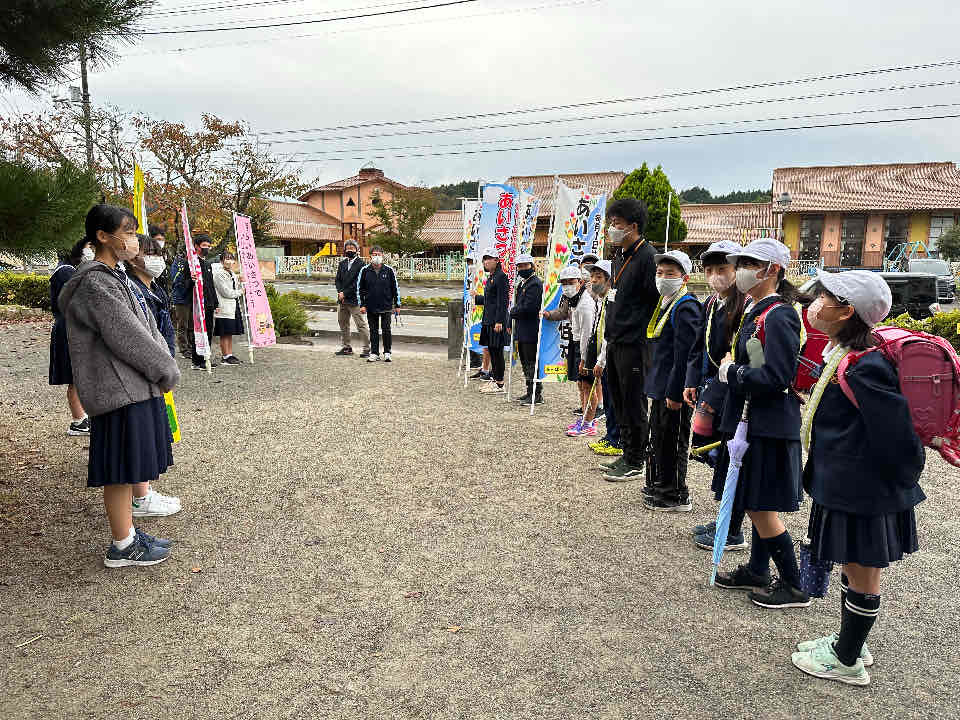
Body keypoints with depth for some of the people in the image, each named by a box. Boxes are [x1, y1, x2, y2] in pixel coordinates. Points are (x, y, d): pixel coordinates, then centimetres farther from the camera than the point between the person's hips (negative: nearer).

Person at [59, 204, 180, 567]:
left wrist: (164, 366, 5)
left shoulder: (113, 278, 17)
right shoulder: (96, 284, -15)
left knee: (128, 468, 17)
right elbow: (128, 338, -18)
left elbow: (146, 328, 16)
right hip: (119, 391, -10)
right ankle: (122, 547, 12)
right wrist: (168, 372, -9)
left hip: (134, 387, 10)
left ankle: (128, 533, 30)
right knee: (121, 469, 0)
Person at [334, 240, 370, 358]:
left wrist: (345, 293, -13)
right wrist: (340, 292, -6)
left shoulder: (360, 264, -6)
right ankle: (346, 347, 25)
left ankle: (367, 348, 0)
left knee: (361, 325, -6)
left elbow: (357, 283, -12)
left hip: (355, 300, -7)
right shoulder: (342, 264, 15)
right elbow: (337, 280, 12)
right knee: (343, 324, 13)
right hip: (342, 300, 7)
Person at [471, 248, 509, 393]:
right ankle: (494, 379, 23)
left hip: (496, 321, -9)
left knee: (497, 351, -5)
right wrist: (477, 297, 28)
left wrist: (499, 321, -21)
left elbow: (502, 301, -17)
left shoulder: (501, 277, -11)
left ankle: (499, 384, 1)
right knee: (491, 350, 14)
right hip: (488, 321, 9)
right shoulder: (491, 278, 17)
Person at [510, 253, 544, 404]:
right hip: (522, 332, 10)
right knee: (525, 363, 16)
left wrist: (513, 312, -7)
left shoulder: (535, 284, -13)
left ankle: (537, 394, 2)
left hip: (531, 332, -10)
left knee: (532, 363, -5)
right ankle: (530, 392, 25)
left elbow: (528, 308, -20)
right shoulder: (521, 284, 18)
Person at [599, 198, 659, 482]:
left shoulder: (646, 256, -14)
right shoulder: (620, 255, 15)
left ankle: (635, 462, 11)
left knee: (634, 403, 0)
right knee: (619, 400, 16)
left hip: (634, 344, -9)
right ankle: (627, 453, 29)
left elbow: (659, 300, -17)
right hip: (615, 341, 9)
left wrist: (642, 333, -14)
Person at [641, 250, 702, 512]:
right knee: (658, 438, 19)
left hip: (675, 391, -10)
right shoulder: (664, 304, 13)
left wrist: (674, 393, -21)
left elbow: (684, 355, -21)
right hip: (661, 387, 10)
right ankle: (658, 486, 34)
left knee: (673, 443, 1)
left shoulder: (686, 308, -17)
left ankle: (676, 497, 14)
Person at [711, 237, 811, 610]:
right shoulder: (757, 312, 12)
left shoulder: (778, 316, -18)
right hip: (753, 422, 10)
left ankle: (794, 587, 15)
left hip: (769, 427, -10)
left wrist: (732, 373, -14)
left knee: (761, 507, 0)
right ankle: (756, 572, 33)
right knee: (756, 504, 19)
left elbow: (776, 377, -25)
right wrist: (733, 367, 5)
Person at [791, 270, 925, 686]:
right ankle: (850, 642, 40)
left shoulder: (864, 369, -26)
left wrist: (901, 480, -10)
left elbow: (897, 433, -24)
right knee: (855, 568, 22)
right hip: (850, 486, 9)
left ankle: (847, 662, 25)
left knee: (862, 575, 8)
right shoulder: (844, 355, 5)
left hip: (865, 493, -9)